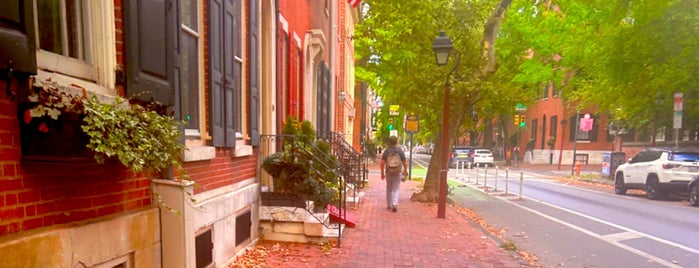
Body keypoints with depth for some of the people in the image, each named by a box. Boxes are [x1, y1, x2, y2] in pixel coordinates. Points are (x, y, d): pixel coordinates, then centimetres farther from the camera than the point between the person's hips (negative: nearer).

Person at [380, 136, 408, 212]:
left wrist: (382, 173, 1)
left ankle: (389, 205, 26)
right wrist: (405, 171, 13)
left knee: (389, 189, 16)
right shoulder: (400, 151, -4)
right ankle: (394, 204, -14)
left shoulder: (386, 151, -3)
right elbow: (405, 163, -3)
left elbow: (382, 163, -7)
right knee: (396, 189, 3)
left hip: (389, 172, 1)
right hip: (397, 173, -1)